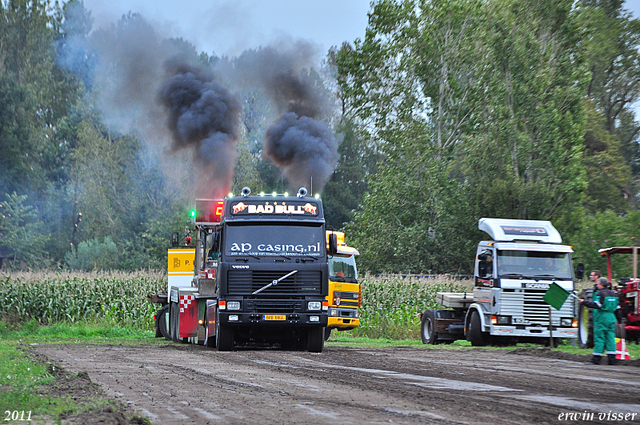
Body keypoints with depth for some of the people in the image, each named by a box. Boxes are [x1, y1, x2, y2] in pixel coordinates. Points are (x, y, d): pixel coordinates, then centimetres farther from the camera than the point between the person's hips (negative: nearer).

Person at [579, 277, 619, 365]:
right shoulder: (613, 294, 14)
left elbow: (596, 305, -20)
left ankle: (596, 358, -3)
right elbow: (617, 308, 18)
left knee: (599, 338, -4)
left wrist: (584, 302, -15)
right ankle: (612, 358, 1)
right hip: (611, 318, 7)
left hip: (601, 318, -6)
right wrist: (619, 321, 26)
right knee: (610, 338, 5)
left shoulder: (600, 293, -9)